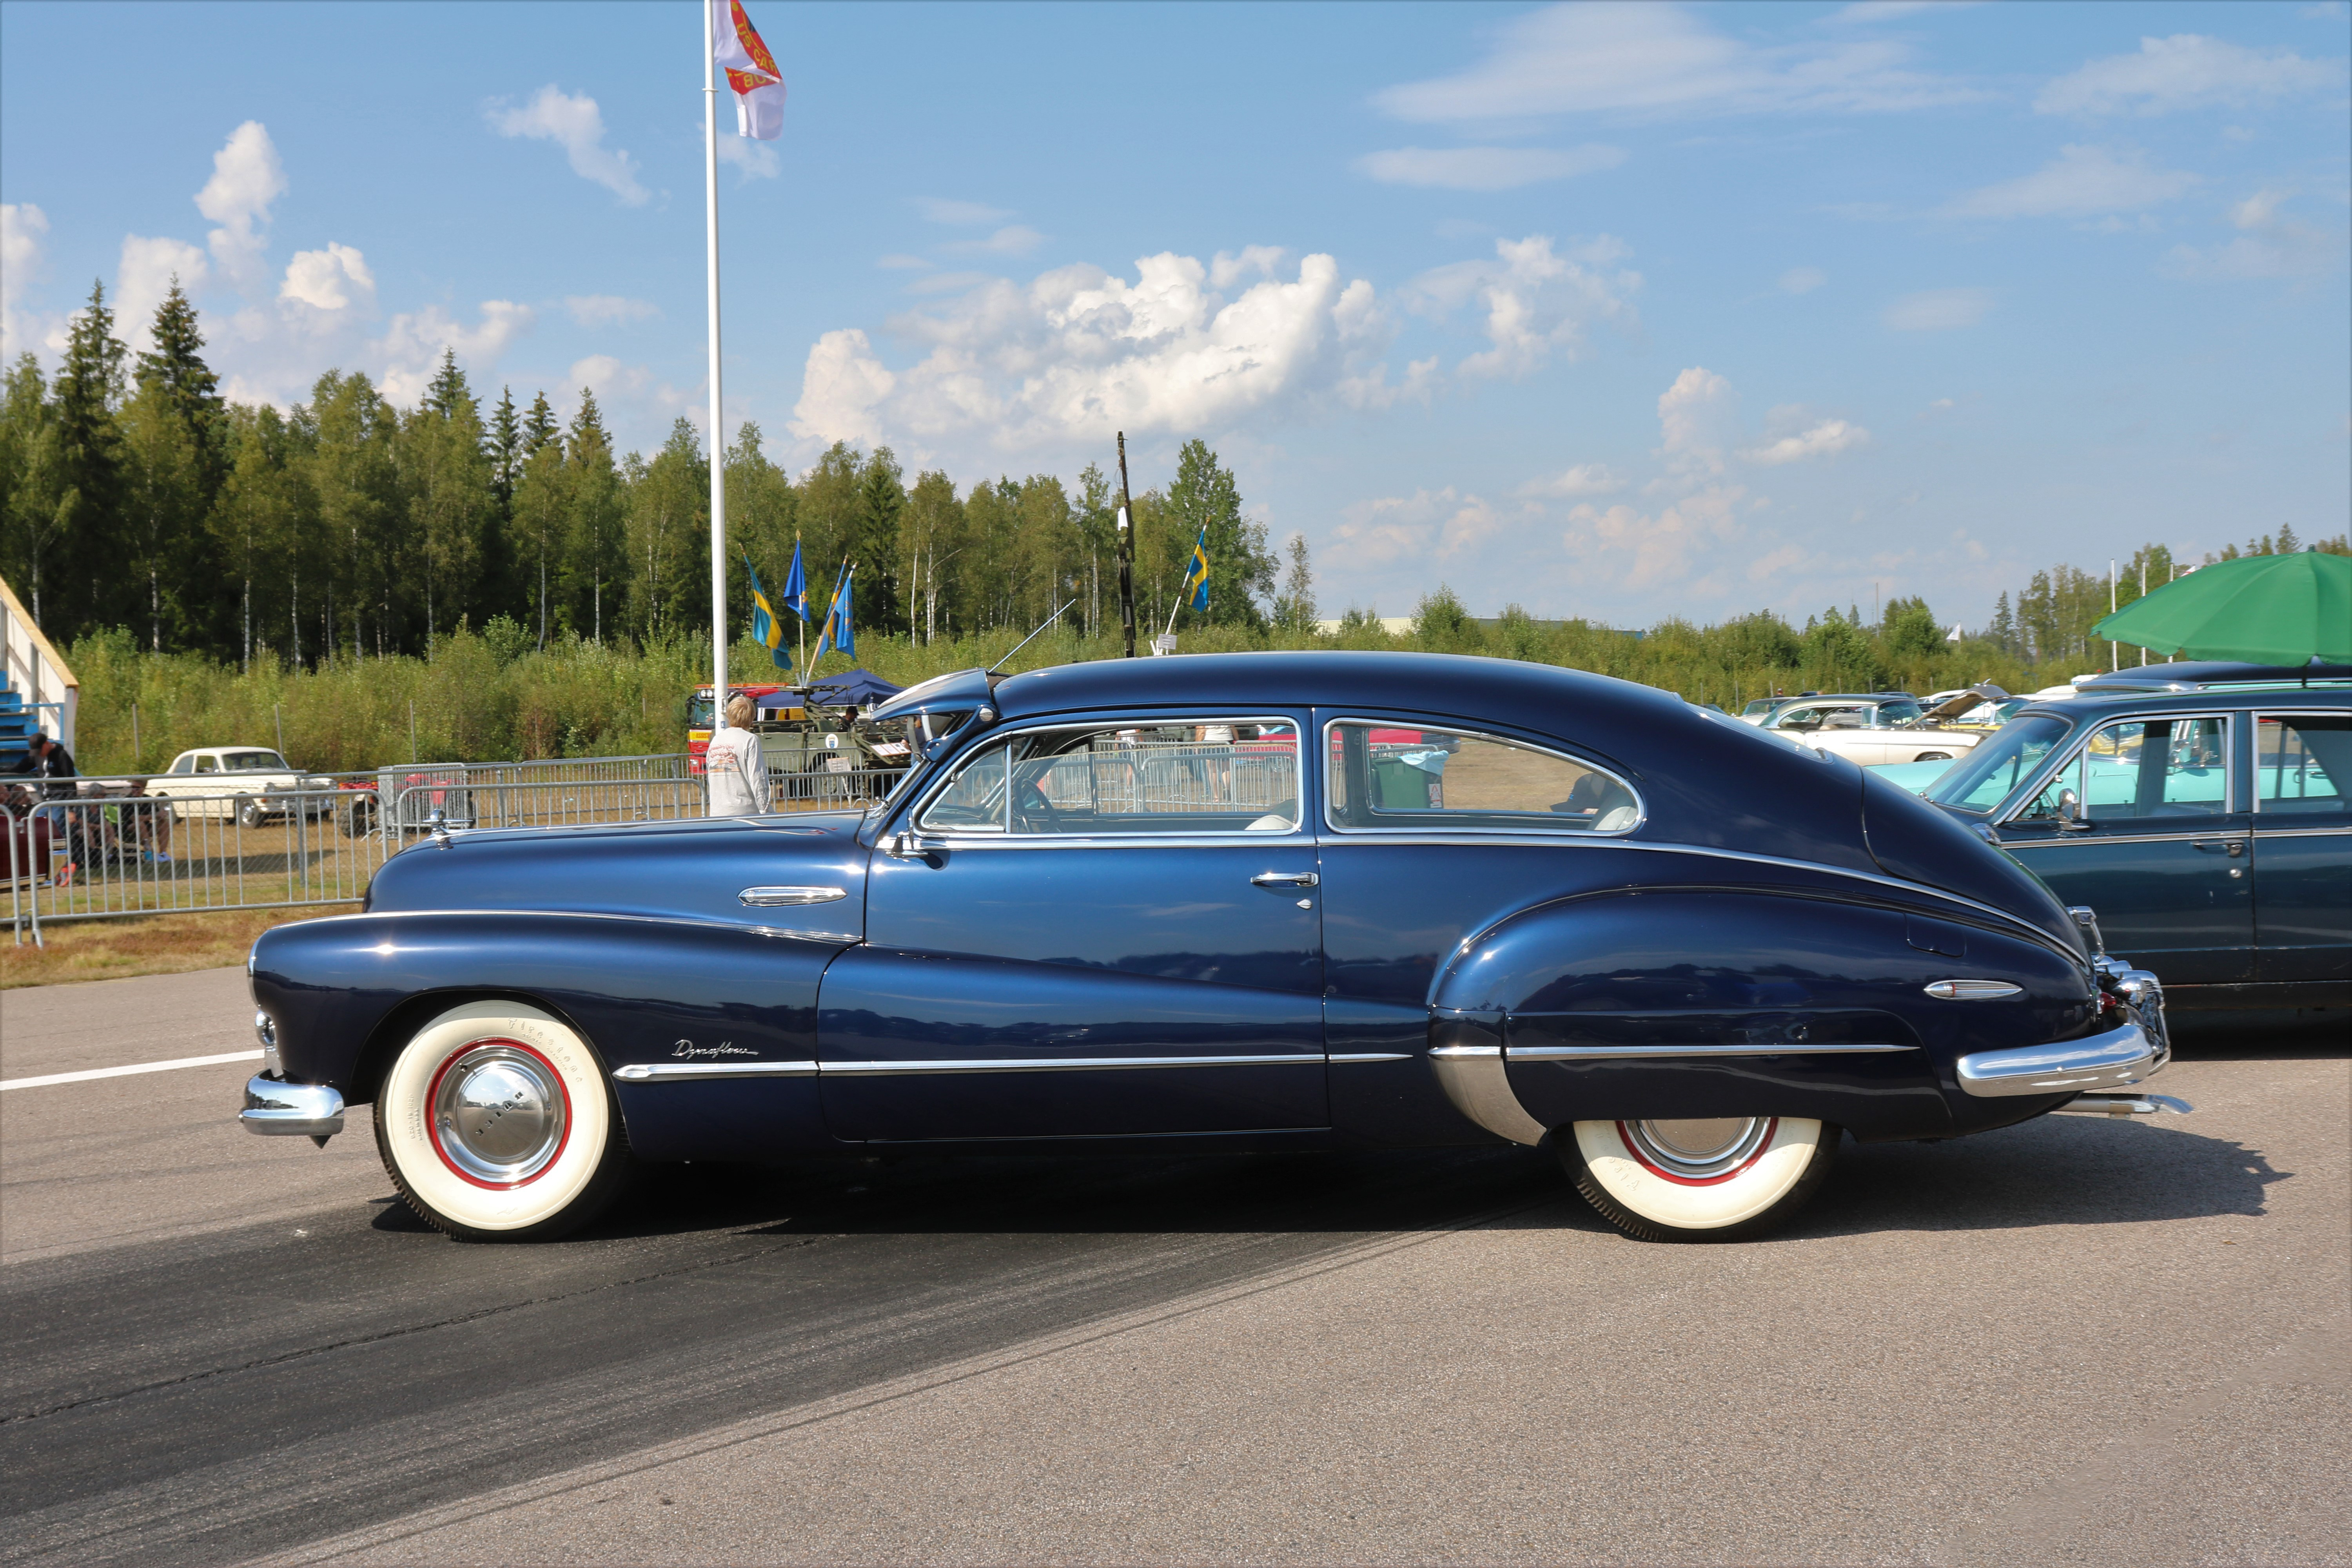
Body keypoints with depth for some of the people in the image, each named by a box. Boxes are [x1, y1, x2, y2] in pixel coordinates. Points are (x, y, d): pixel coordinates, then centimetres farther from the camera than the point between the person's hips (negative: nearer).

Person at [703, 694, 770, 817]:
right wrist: (765, 810, -6)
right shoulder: (750, 740, -6)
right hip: (744, 811, -5)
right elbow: (758, 779, -10)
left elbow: (710, 778, 15)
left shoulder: (715, 741, 12)